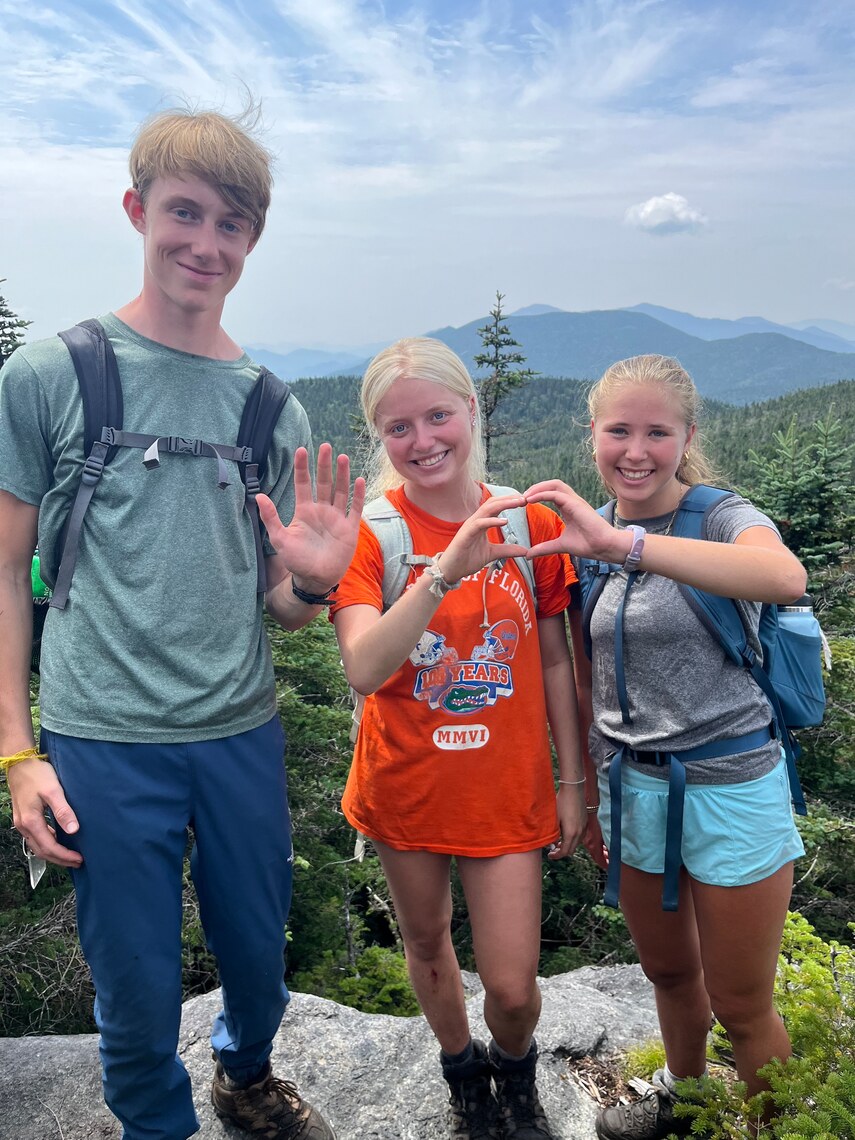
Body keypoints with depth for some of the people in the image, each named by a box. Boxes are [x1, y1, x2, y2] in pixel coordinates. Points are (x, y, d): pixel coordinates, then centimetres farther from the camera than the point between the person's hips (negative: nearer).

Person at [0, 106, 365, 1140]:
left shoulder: (271, 404, 5)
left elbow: (280, 602, 8)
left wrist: (314, 580, -15)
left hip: (243, 734, 4)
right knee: (138, 990, 11)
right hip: (103, 743, -3)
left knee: (258, 955, 19)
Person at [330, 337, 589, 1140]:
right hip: (406, 786, 0)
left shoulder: (529, 522, -7)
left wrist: (573, 780, 4)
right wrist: (446, 571, -43)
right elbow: (364, 670, -29)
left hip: (506, 789, 1)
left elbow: (554, 661, 2)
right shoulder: (370, 530, -14)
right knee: (426, 947, 21)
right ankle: (463, 1074, 52)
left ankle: (516, 1075, 42)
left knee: (512, 987, 5)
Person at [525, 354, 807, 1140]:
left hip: (729, 787, -5)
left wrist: (621, 543, -47)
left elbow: (786, 578, -41)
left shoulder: (723, 515, -15)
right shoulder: (583, 535, 1)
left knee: (741, 1008, 11)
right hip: (633, 786, 5)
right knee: (668, 972, 25)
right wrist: (586, 786, 11)